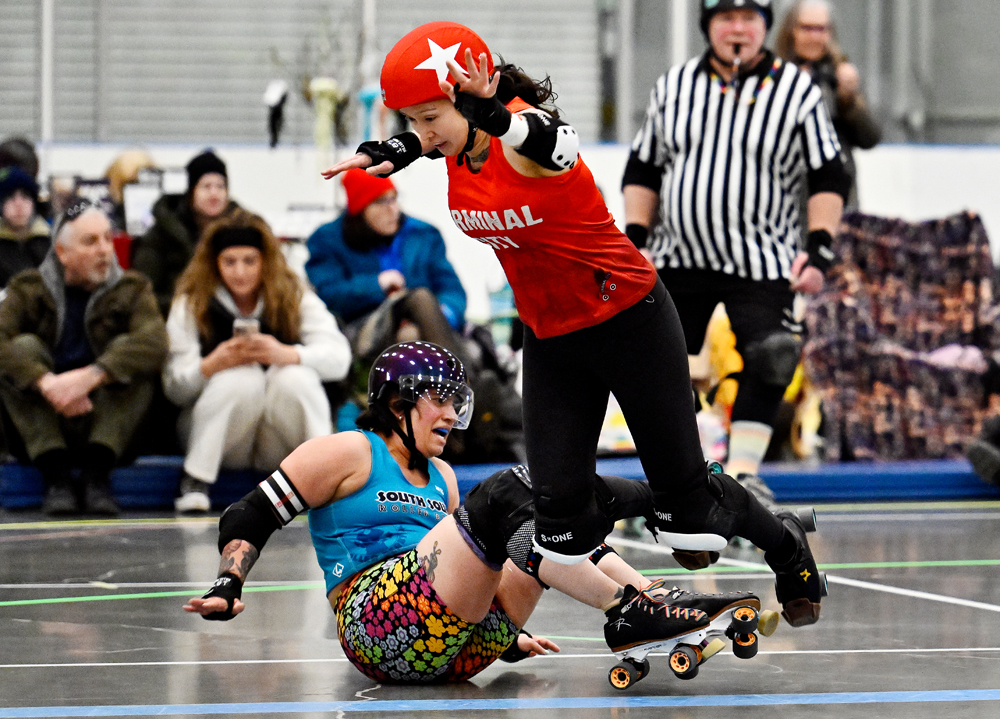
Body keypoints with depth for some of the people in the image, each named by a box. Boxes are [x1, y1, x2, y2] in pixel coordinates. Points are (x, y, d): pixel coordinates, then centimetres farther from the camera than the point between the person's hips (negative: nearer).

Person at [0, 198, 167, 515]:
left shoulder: (132, 290, 2)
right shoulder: (29, 290, 2)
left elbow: (155, 343, -20)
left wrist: (91, 376, -36)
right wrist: (46, 382, -36)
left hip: (107, 425, 0)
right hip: (42, 423, 0)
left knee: (127, 348, -21)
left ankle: (96, 475, -28)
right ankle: (55, 475, -31)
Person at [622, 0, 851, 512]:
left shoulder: (797, 91, -2)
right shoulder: (673, 86, 6)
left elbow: (828, 179, -1)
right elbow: (643, 170, 12)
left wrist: (818, 252, -11)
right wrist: (635, 241, 2)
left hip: (762, 263, -2)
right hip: (677, 259, 2)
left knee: (767, 363, -15)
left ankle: (742, 468, -5)